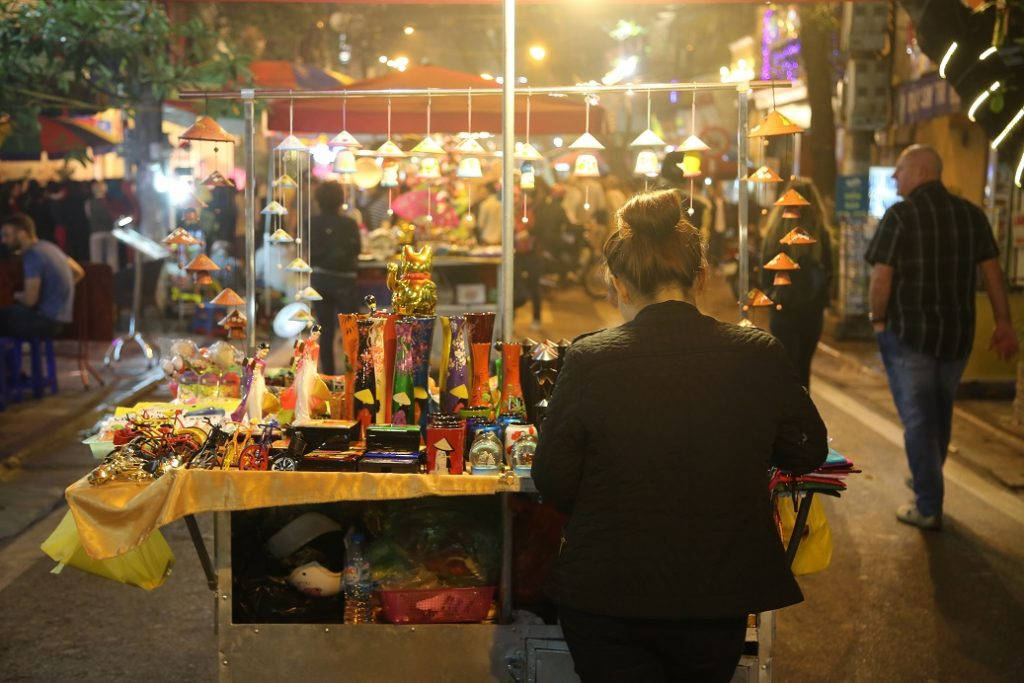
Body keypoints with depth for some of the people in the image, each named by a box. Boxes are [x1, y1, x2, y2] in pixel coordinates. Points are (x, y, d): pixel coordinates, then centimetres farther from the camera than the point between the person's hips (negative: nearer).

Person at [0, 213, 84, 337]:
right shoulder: (48, 246, 9)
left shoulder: (32, 255, -17)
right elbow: (79, 272, 20)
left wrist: (17, 295, 2)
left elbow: (30, 300, -20)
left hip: (47, 322, -9)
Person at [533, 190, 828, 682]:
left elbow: (552, 483, -7)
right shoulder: (759, 356, -10)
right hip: (717, 600, 4)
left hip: (605, 599, -3)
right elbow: (807, 454, 4)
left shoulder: (589, 360, -15)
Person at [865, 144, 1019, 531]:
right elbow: (992, 270, 4)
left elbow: (881, 276, -16)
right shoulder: (972, 214, 4)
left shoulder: (900, 215, -12)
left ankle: (929, 508, 4)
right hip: (957, 332, 5)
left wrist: (877, 319, -2)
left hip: (908, 332, -5)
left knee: (917, 418, 2)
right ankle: (926, 481, 38)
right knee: (940, 412, 21)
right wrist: (1003, 321, 9)